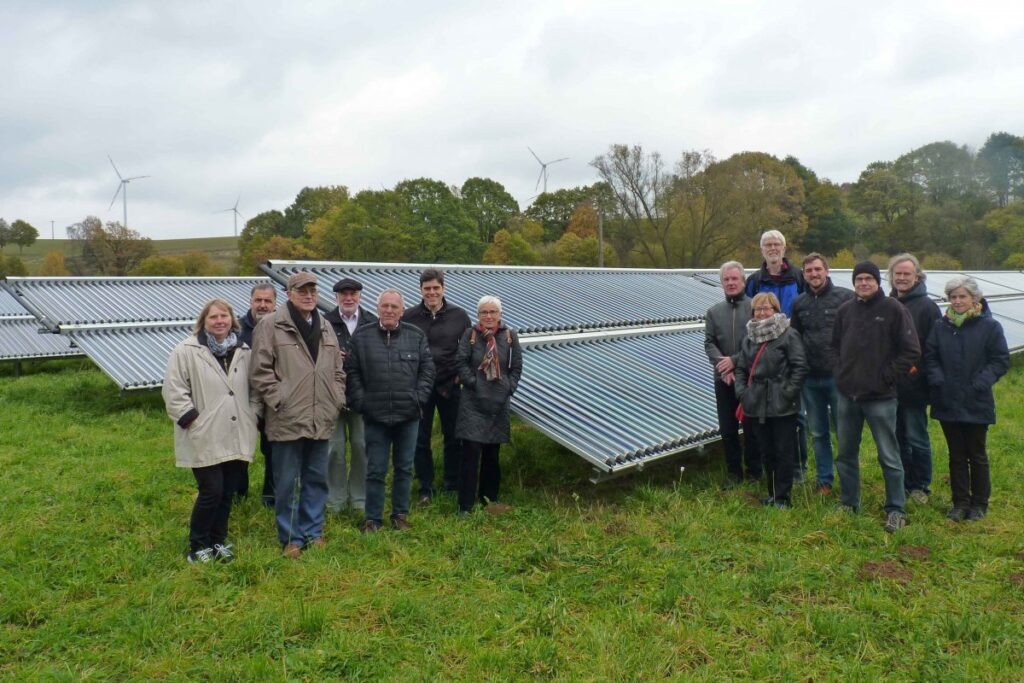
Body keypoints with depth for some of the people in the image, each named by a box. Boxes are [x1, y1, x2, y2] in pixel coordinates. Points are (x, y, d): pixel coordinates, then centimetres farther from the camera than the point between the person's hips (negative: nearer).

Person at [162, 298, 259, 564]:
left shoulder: (244, 352, 9)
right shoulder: (187, 351, -5)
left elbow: (254, 389, 17)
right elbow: (173, 391, -8)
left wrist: (252, 417, 7)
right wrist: (191, 419, -12)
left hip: (237, 439, 5)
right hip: (205, 439, -5)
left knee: (227, 493, 11)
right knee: (211, 492, -5)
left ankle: (218, 542, 27)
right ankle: (198, 546, 14)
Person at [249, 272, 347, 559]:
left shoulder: (325, 328, 14)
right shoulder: (271, 325, -5)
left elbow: (338, 370, 19)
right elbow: (260, 371, -9)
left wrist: (337, 400, 8)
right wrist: (279, 401, -12)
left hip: (321, 420, 5)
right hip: (287, 420, -5)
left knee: (316, 479, 14)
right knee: (287, 482, 5)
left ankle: (313, 532, 28)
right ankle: (291, 539, 18)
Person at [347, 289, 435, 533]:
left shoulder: (417, 336, 4)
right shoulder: (361, 337, 1)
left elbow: (427, 370, 5)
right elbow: (352, 372, 2)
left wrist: (418, 399, -4)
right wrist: (360, 402, -6)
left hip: (408, 415, 1)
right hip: (375, 415, -1)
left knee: (404, 469, 11)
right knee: (375, 470, 4)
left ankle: (400, 515, 25)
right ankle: (372, 518, 17)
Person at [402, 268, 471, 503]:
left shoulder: (459, 316, 1)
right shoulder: (409, 317, -2)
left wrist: (462, 375, 0)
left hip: (449, 386, 1)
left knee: (453, 437, 9)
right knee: (420, 439, 6)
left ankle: (453, 482, 25)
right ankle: (425, 487, 18)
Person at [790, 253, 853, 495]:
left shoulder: (846, 297, -5)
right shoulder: (799, 303, 8)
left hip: (839, 376, -4)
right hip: (810, 379, 4)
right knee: (818, 433, 13)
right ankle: (824, 480, 24)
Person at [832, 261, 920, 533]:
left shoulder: (893, 309, -7)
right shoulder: (845, 311, 7)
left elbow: (911, 350, -7)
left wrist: (887, 376, -9)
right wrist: (842, 371, 7)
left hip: (880, 397, -5)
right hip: (847, 395, 5)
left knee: (889, 457, 2)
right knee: (846, 454, 14)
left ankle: (896, 510, 15)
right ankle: (848, 503, 28)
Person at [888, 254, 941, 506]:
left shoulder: (927, 307, -5)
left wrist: (918, 366, -18)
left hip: (913, 386, -5)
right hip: (889, 385, 5)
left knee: (917, 439, 4)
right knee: (897, 438, 13)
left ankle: (921, 486, 17)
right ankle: (903, 485, 24)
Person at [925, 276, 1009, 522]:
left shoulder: (990, 327, -6)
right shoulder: (941, 327, 3)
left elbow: (1001, 361, -6)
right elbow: (930, 357, 6)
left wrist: (980, 383, -16)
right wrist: (937, 379, -9)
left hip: (977, 404, -3)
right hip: (947, 403, 3)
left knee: (976, 455, 10)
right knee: (956, 455, 12)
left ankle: (979, 504, 23)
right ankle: (960, 502, 22)